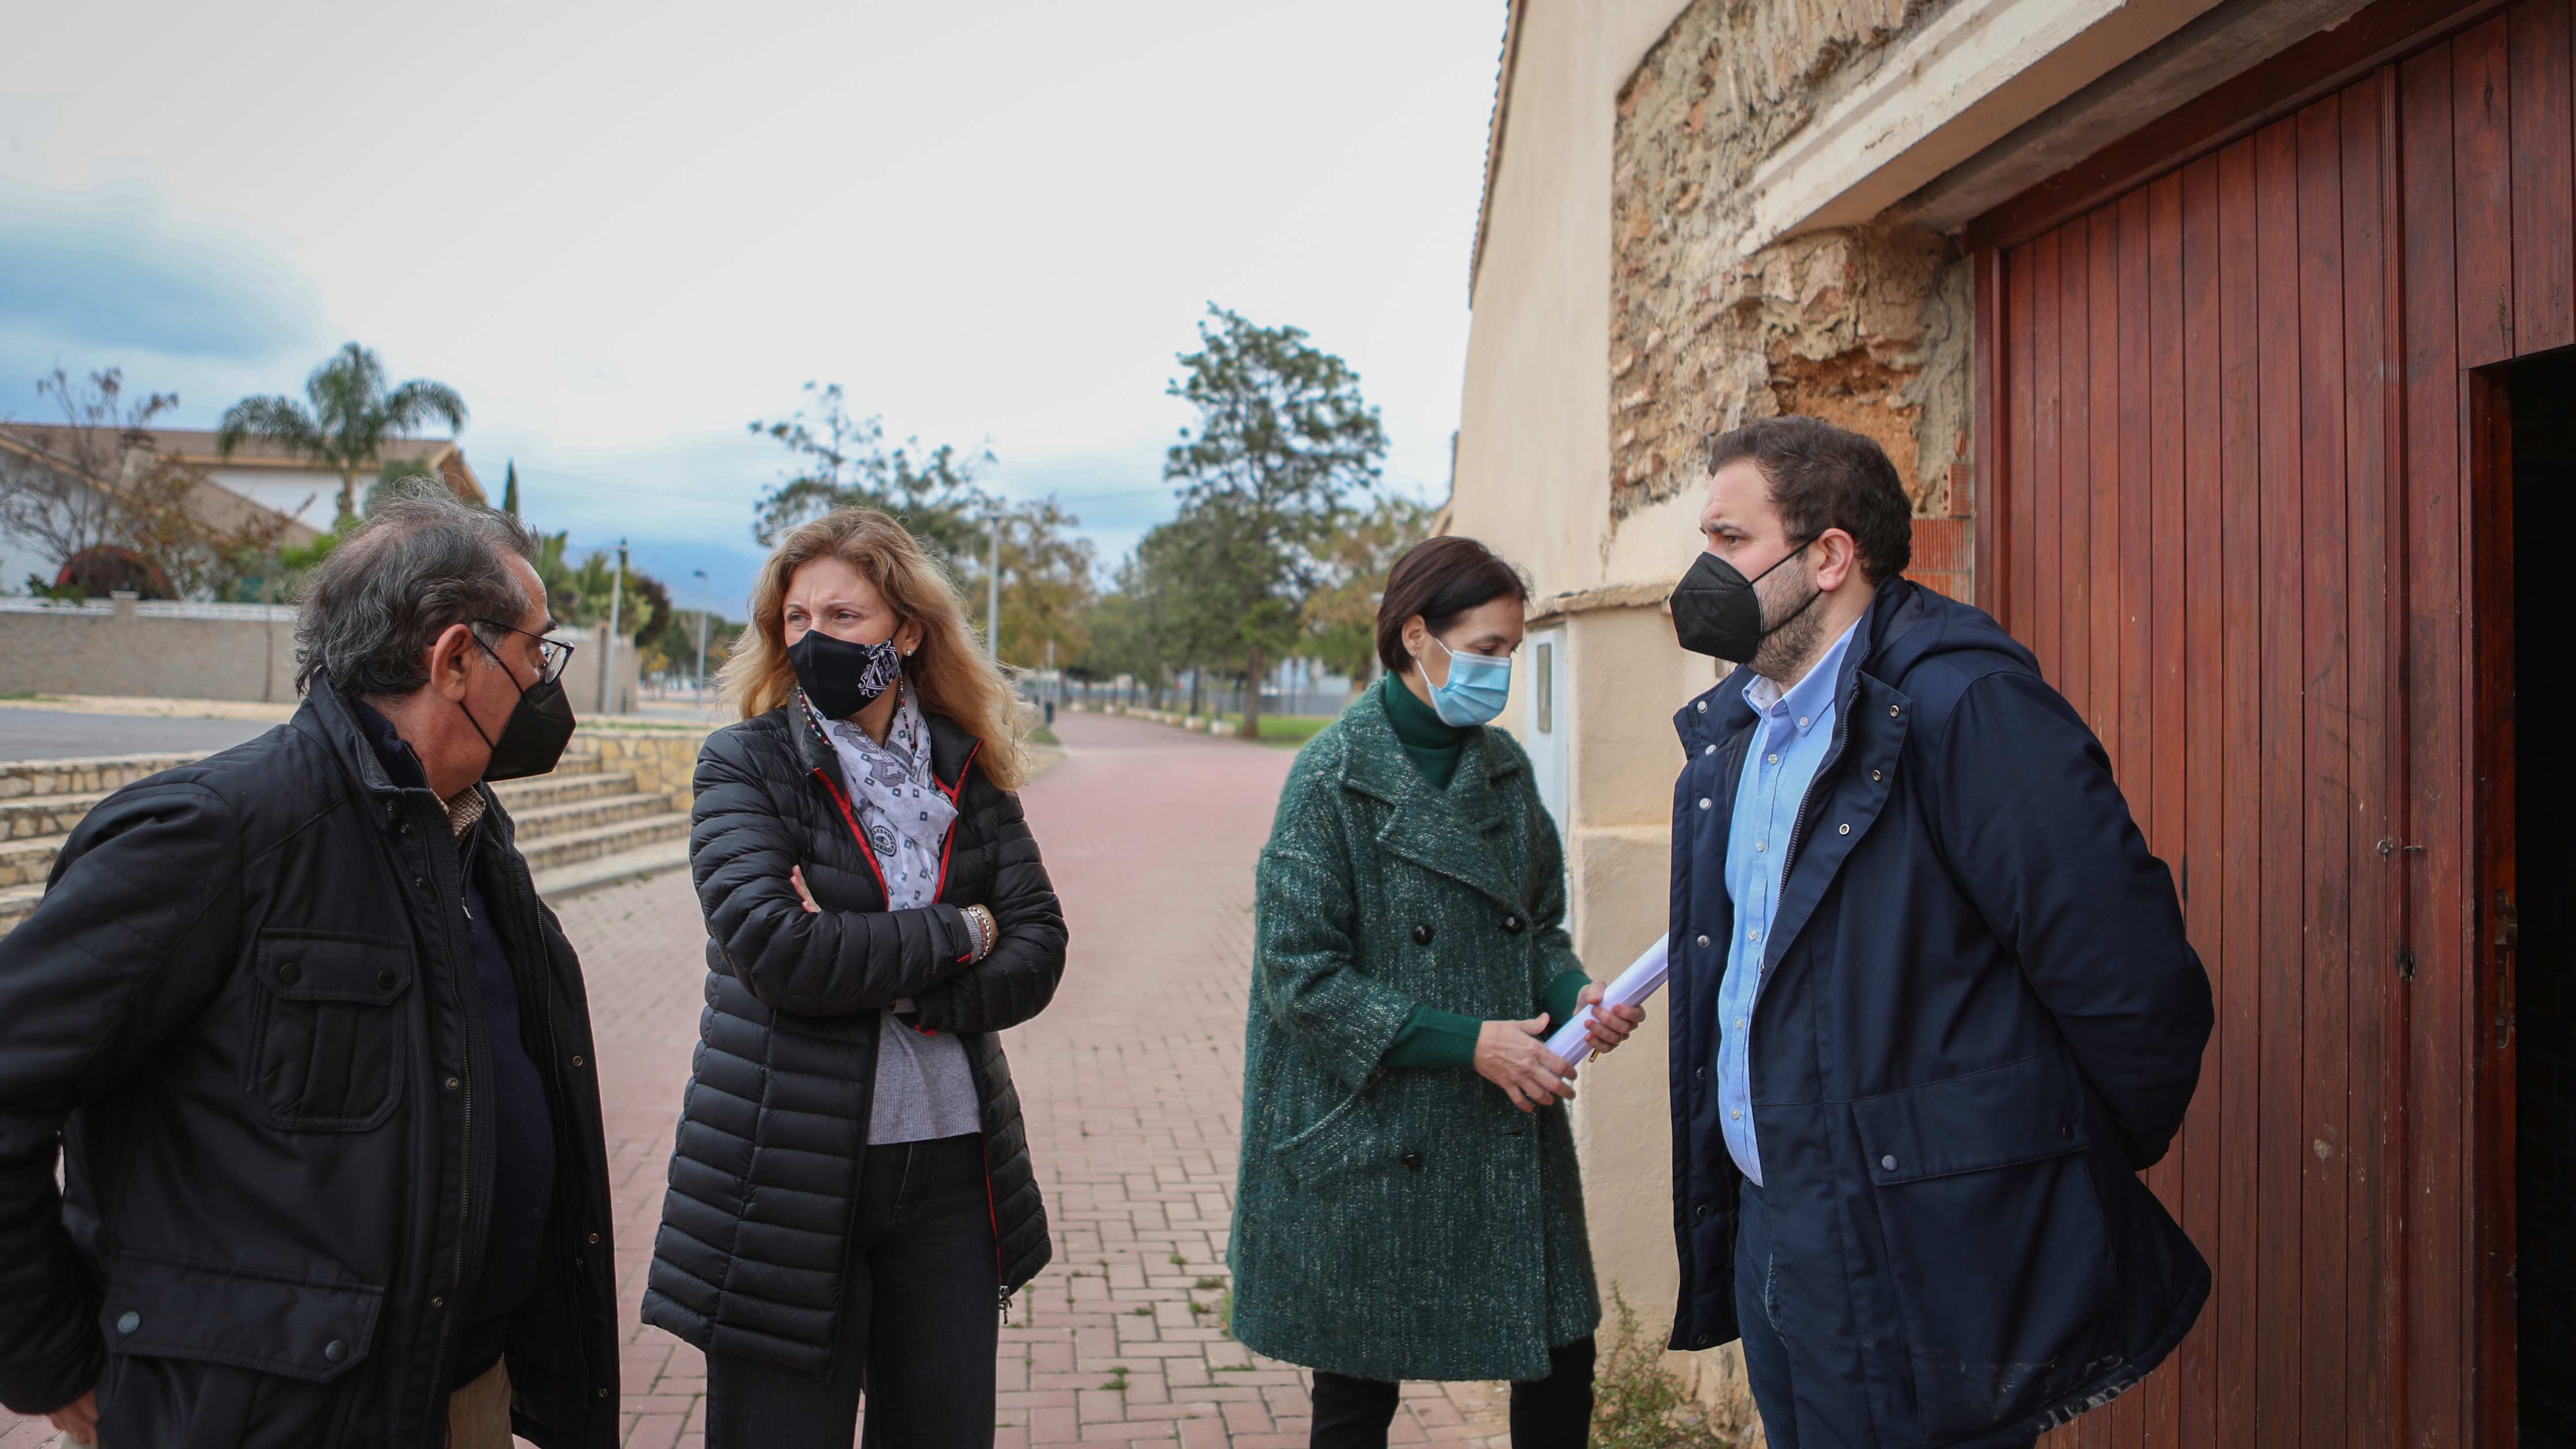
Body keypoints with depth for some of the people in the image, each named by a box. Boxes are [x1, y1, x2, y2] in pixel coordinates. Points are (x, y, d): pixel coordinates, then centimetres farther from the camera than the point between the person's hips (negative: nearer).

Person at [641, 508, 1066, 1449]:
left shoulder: (966, 771, 5)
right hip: (789, 1178, -3)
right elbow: (776, 948, -18)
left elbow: (1037, 952, -1)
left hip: (949, 1164, 3)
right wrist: (956, 934, -11)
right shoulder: (744, 764, -4)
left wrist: (896, 985, -16)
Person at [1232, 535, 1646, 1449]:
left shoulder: (1504, 766, 6)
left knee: (1561, 1357, 9)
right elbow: (1301, 973, -15)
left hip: (1509, 1133, 5)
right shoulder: (1334, 774, -12)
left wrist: (1576, 996, -7)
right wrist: (1470, 1040, -18)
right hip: (1372, 1142, -5)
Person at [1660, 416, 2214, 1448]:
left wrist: (2081, 1177, -2)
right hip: (1771, 1238, 8)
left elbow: (2135, 989, -18)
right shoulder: (1728, 728, 9)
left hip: (1914, 1277, -8)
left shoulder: (1967, 707, -19)